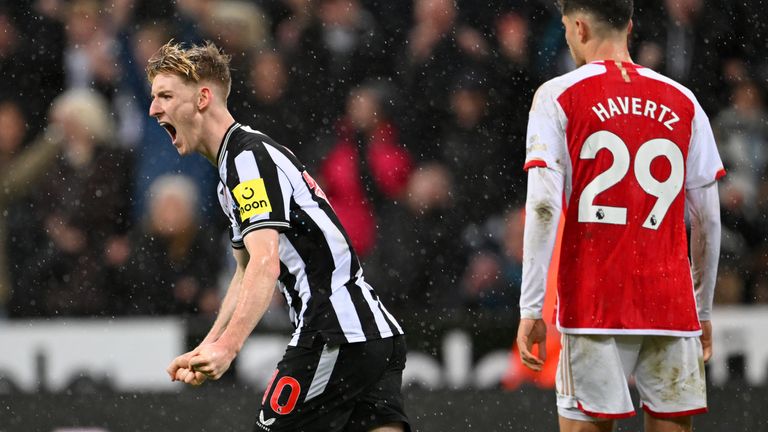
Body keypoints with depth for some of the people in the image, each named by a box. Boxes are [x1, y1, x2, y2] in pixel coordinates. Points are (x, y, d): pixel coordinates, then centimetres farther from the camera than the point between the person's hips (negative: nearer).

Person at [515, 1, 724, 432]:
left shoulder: (558, 97, 0)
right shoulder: (682, 102, 10)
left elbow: (544, 209, -9)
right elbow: (708, 217, 10)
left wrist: (531, 309, -9)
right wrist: (704, 310, 18)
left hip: (593, 306, -3)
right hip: (673, 307, 3)